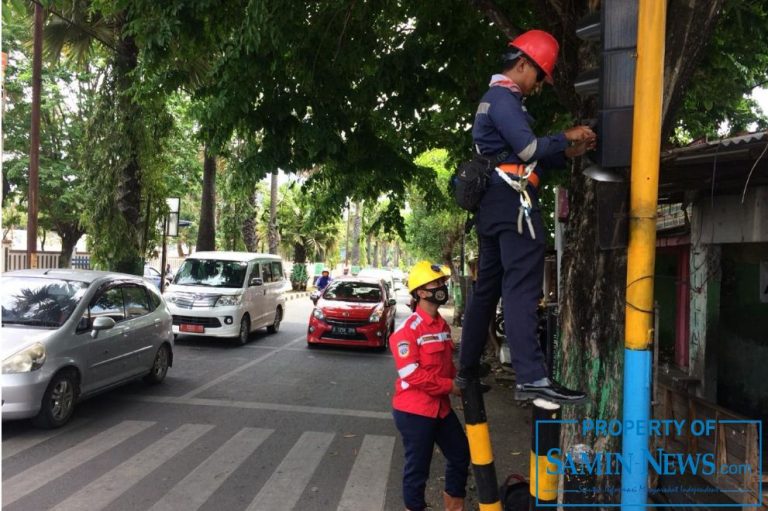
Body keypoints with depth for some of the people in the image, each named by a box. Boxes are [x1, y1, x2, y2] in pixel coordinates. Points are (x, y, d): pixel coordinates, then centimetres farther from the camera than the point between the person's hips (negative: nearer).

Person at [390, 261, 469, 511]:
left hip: (441, 407, 9)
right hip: (414, 411, -9)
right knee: (418, 468, 5)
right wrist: (450, 386, -19)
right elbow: (411, 376, -24)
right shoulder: (408, 329, -19)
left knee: (461, 454, 20)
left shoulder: (443, 325, 8)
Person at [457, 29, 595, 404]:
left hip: (493, 204, 10)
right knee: (521, 289, -16)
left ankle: (467, 369, 19)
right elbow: (529, 149, -15)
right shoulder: (504, 98, -4)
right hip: (512, 202, -10)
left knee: (487, 288, 12)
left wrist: (567, 154, 14)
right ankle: (531, 377, -20)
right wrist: (566, 137, 1)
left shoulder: (495, 100, 28)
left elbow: (525, 160, 26)